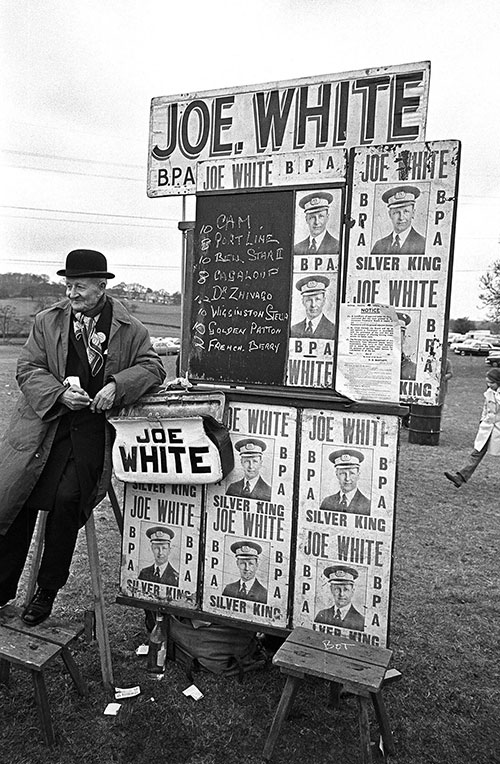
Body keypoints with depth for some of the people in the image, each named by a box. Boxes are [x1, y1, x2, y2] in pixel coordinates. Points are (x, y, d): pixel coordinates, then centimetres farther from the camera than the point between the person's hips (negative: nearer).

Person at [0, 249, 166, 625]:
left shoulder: (130, 329, 2)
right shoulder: (47, 321, 7)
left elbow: (153, 367, -2)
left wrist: (116, 385, -18)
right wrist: (60, 392, -14)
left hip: (93, 428, -2)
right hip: (44, 423, 3)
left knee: (67, 499, -14)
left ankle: (49, 589, 9)